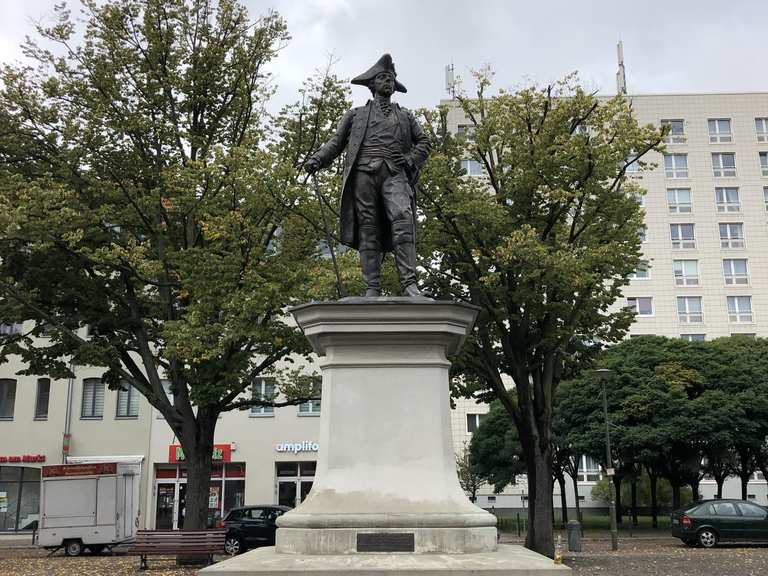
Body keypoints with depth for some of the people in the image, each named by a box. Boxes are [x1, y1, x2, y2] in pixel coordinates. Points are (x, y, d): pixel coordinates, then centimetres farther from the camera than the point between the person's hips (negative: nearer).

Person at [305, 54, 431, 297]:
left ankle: (409, 284, -33)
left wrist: (412, 159, 4)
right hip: (364, 172, 0)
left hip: (395, 172, 0)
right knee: (368, 228, -10)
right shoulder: (356, 114, 27)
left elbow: (424, 141, 25)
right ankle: (372, 288, -14)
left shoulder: (405, 116, 31)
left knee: (402, 217, -24)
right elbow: (337, 141, 19)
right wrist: (318, 159, 1)